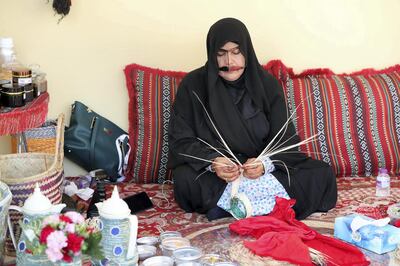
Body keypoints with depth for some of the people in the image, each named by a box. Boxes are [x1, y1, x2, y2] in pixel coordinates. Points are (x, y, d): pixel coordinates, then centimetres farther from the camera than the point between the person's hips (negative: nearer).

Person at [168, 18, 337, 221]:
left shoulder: (267, 84, -3)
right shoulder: (193, 85, -8)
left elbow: (285, 139, -6)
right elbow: (180, 140, -9)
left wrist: (265, 163, -29)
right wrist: (213, 162, -29)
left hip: (261, 169, 2)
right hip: (211, 172, -2)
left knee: (323, 174, -18)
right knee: (185, 179, -35)